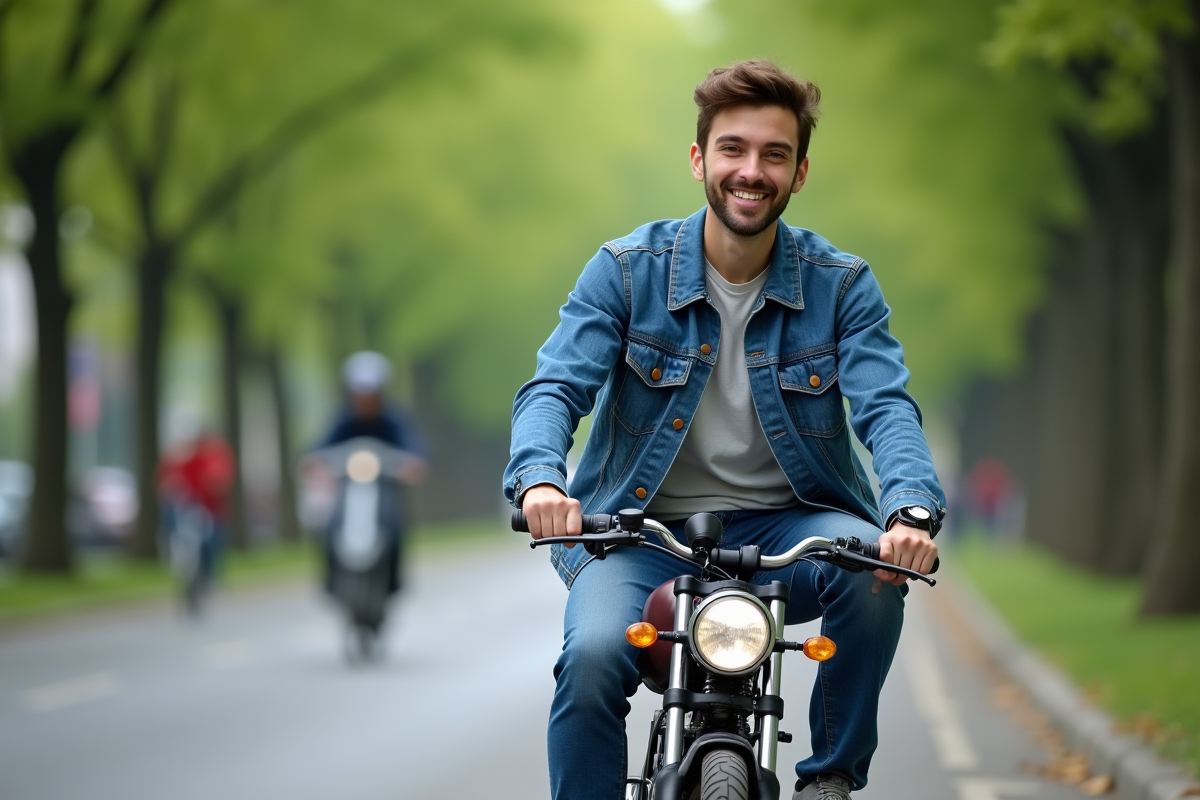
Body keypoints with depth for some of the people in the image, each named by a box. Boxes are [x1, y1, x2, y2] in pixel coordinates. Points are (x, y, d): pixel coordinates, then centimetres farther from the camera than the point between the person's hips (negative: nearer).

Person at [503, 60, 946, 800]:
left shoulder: (841, 286, 1)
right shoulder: (626, 271, -1)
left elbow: (887, 406, -12)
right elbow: (556, 387, -10)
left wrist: (913, 511, -34)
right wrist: (540, 479, -34)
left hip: (784, 528, 1)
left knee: (876, 566, -30)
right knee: (592, 656, -30)